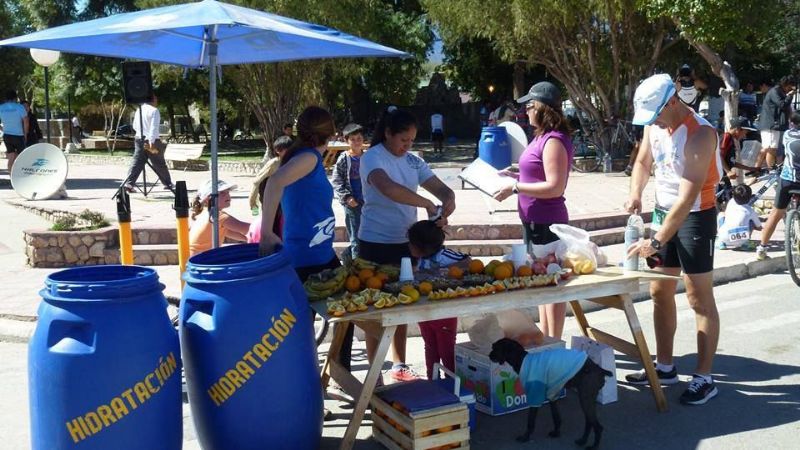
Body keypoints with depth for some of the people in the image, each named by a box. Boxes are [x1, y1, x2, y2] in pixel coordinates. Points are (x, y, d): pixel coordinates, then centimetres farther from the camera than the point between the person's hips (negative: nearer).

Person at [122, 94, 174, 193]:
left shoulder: (139, 110, 10)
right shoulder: (154, 110, -12)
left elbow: (135, 126, 18)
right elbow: (153, 128, -20)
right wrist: (151, 143, -24)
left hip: (139, 139, 6)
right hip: (151, 140, -6)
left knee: (137, 162, 3)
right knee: (159, 164, 7)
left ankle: (128, 183, -8)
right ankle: (168, 184, 19)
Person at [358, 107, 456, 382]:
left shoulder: (413, 161, 6)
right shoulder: (372, 158, -14)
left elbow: (441, 188, 3)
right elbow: (388, 188, -34)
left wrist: (448, 201, -21)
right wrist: (428, 204, -35)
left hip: (406, 242, 6)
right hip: (376, 244, -6)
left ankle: (399, 366, 29)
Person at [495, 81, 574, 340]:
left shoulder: (554, 141, -18)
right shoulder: (543, 137, 11)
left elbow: (554, 187, -24)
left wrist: (515, 188, -22)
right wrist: (515, 176, 10)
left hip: (546, 223, -10)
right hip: (534, 220, 10)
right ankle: (545, 338, 32)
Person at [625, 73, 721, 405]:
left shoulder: (700, 134, -24)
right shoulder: (654, 125, -1)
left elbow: (688, 197, -29)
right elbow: (643, 161, 17)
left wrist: (656, 242, -31)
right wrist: (635, 193, -4)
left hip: (695, 217, -7)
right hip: (663, 212, 8)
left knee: (700, 300, -1)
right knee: (659, 293, 12)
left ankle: (704, 378, 8)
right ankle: (665, 367, 24)